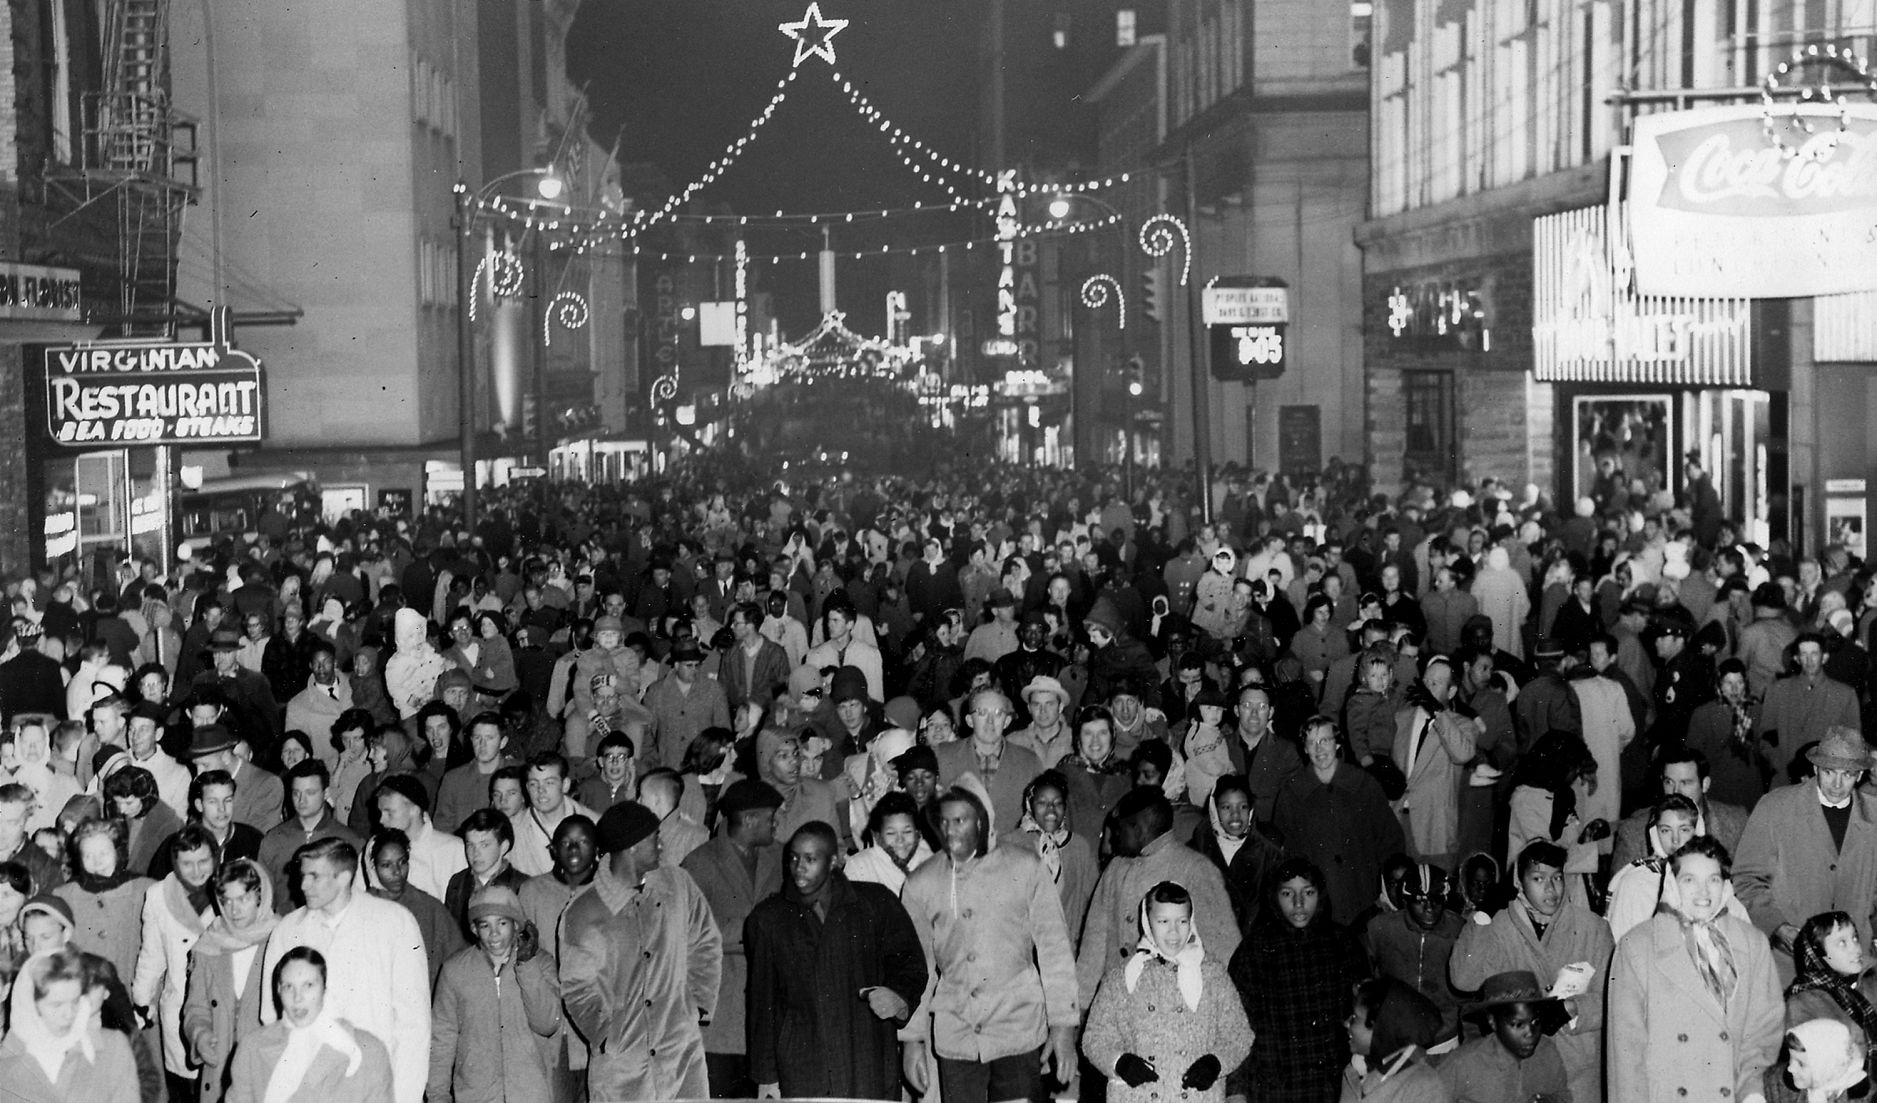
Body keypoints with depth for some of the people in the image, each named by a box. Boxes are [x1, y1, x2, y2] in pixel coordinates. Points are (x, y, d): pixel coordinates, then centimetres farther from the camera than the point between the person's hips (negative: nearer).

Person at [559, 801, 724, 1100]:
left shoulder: (679, 887, 4)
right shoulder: (582, 914, -6)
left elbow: (706, 946, 15)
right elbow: (576, 987, 2)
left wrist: (700, 1005, 8)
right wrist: (607, 1035, -4)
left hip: (683, 1054, 3)